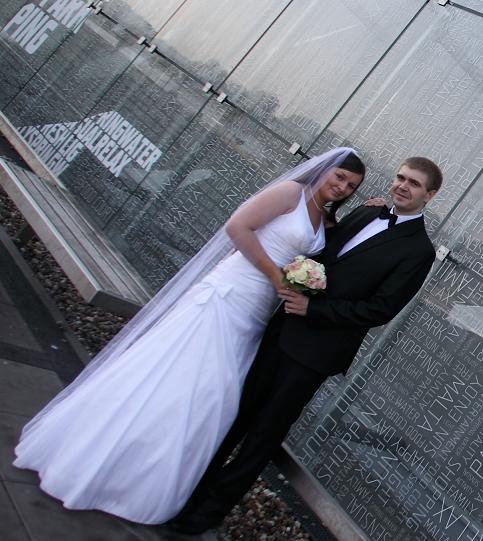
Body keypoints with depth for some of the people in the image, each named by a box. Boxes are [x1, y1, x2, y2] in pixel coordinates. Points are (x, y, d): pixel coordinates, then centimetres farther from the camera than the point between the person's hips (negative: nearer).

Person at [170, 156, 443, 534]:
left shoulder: (418, 251, -9)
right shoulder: (364, 214, 10)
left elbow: (380, 310, -15)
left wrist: (311, 307, -16)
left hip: (315, 350, -6)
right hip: (285, 329, 6)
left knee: (265, 431, 5)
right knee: (242, 410, 14)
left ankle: (213, 506, 21)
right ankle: (198, 480, 30)